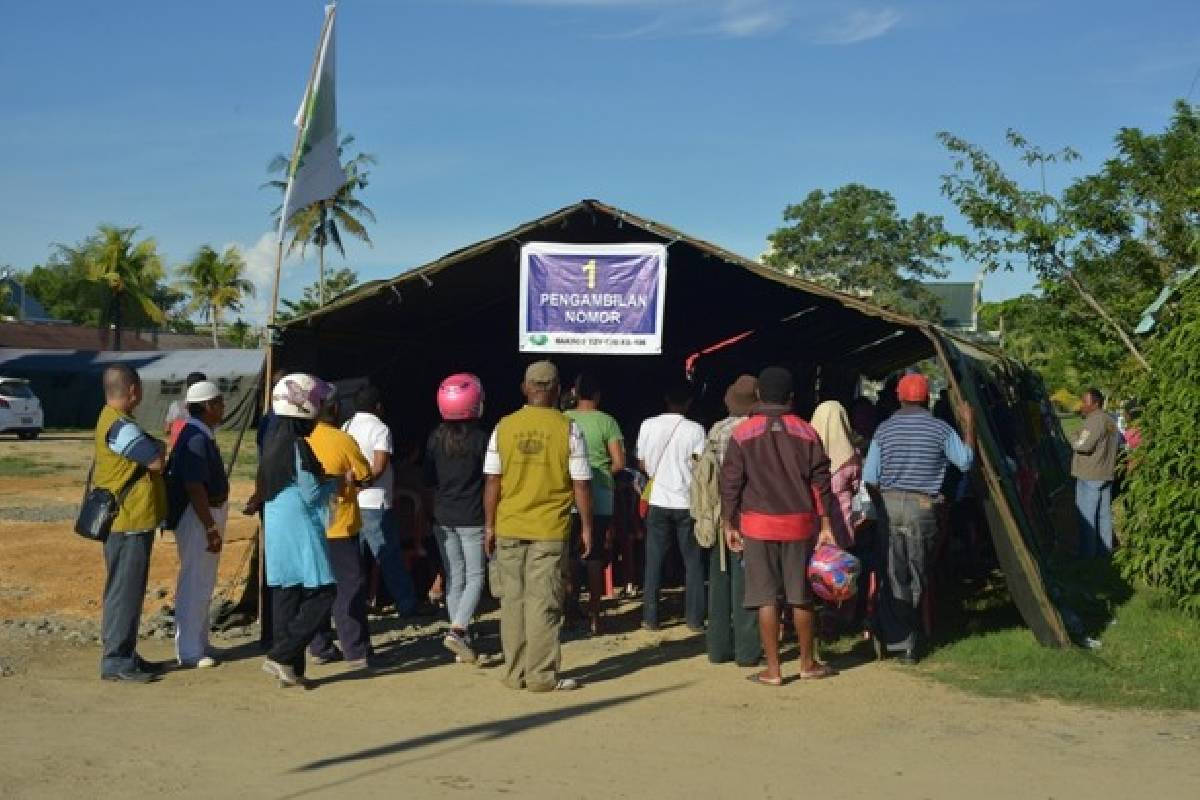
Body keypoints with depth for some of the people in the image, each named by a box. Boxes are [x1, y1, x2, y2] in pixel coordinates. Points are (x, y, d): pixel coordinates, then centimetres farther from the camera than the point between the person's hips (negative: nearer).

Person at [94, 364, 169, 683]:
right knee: (124, 591, -5)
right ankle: (116, 661, 0)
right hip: (129, 521, -11)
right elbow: (157, 462, -20)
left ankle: (124, 654, 24)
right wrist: (156, 445, -2)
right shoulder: (120, 426, -20)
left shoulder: (114, 420, 14)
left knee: (129, 590, 16)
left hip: (131, 520, 11)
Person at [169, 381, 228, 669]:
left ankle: (199, 645, 27)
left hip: (209, 514, 11)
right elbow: (194, 487, -25)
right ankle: (189, 652, 2)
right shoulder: (196, 438, -20)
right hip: (199, 518, -11)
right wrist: (211, 527, -25)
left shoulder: (202, 435, 12)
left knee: (203, 585, 17)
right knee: (195, 585, -4)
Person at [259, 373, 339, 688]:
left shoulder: (274, 441, 11)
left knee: (286, 595, 10)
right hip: (300, 529, -9)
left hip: (277, 528, 9)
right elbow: (311, 493, -17)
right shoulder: (298, 446, -16)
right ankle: (281, 656, -8)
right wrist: (336, 481, 2)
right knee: (322, 594, -4)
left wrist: (325, 480, 16)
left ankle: (291, 669, 13)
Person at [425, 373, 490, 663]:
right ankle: (456, 630, -14)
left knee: (454, 578, 11)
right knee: (475, 577, 3)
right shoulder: (481, 438, -11)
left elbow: (429, 479, 5)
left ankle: (461, 638, 13)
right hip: (473, 519, -4)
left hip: (443, 518, 4)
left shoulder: (436, 438, 0)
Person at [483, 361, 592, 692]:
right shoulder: (567, 429, -5)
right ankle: (541, 675, 4)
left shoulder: (504, 427, 1)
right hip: (550, 529, -2)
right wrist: (587, 527, 5)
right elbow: (581, 484, -4)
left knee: (512, 599, 10)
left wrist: (490, 525, 12)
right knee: (543, 602, 2)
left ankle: (514, 673, 16)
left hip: (508, 528, 3)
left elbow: (492, 481, 4)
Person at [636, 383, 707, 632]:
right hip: (687, 502, -2)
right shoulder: (695, 430, -8)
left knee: (654, 561, 8)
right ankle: (695, 618, 7)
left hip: (658, 501, 2)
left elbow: (642, 464, 7)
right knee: (693, 562, 8)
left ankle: (650, 618, 7)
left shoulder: (648, 425, -1)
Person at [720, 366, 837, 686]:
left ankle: (773, 670, 3)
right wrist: (825, 525, 6)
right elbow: (820, 482, 1)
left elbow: (730, 483, -2)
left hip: (758, 525, -2)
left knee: (766, 597, 2)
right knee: (801, 596, 11)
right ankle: (808, 664, 22)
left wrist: (730, 524, 6)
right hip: (799, 524, 2)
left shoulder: (742, 434, -3)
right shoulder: (806, 433, 1)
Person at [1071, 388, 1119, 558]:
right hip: (1106, 474, 10)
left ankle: (1087, 553, -3)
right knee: (1104, 513, 15)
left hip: (1090, 476, -10)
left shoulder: (1095, 419, -17)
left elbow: (1083, 445, -23)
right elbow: (1118, 442, 26)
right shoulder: (1109, 420, 15)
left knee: (1087, 516, -5)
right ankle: (1105, 549, 22)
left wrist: (1075, 439, -4)